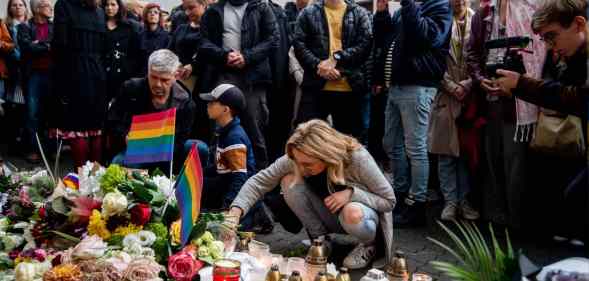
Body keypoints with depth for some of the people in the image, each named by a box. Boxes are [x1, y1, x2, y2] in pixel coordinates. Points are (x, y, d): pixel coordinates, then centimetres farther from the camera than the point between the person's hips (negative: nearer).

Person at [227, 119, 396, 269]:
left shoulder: (357, 159, -31)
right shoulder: (297, 158, -22)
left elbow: (390, 201, -20)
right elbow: (260, 181, -19)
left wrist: (352, 193, -34)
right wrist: (236, 210, -35)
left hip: (356, 216, -3)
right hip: (329, 217, 4)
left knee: (352, 214, -40)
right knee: (289, 181, -21)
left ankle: (369, 245, -3)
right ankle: (320, 239, -3)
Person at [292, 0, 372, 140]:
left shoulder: (360, 13, 10)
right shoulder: (308, 13, 11)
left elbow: (365, 44, -3)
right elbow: (299, 44, 1)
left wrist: (336, 58, -14)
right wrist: (317, 65, -14)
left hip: (349, 88, 0)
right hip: (316, 86, 0)